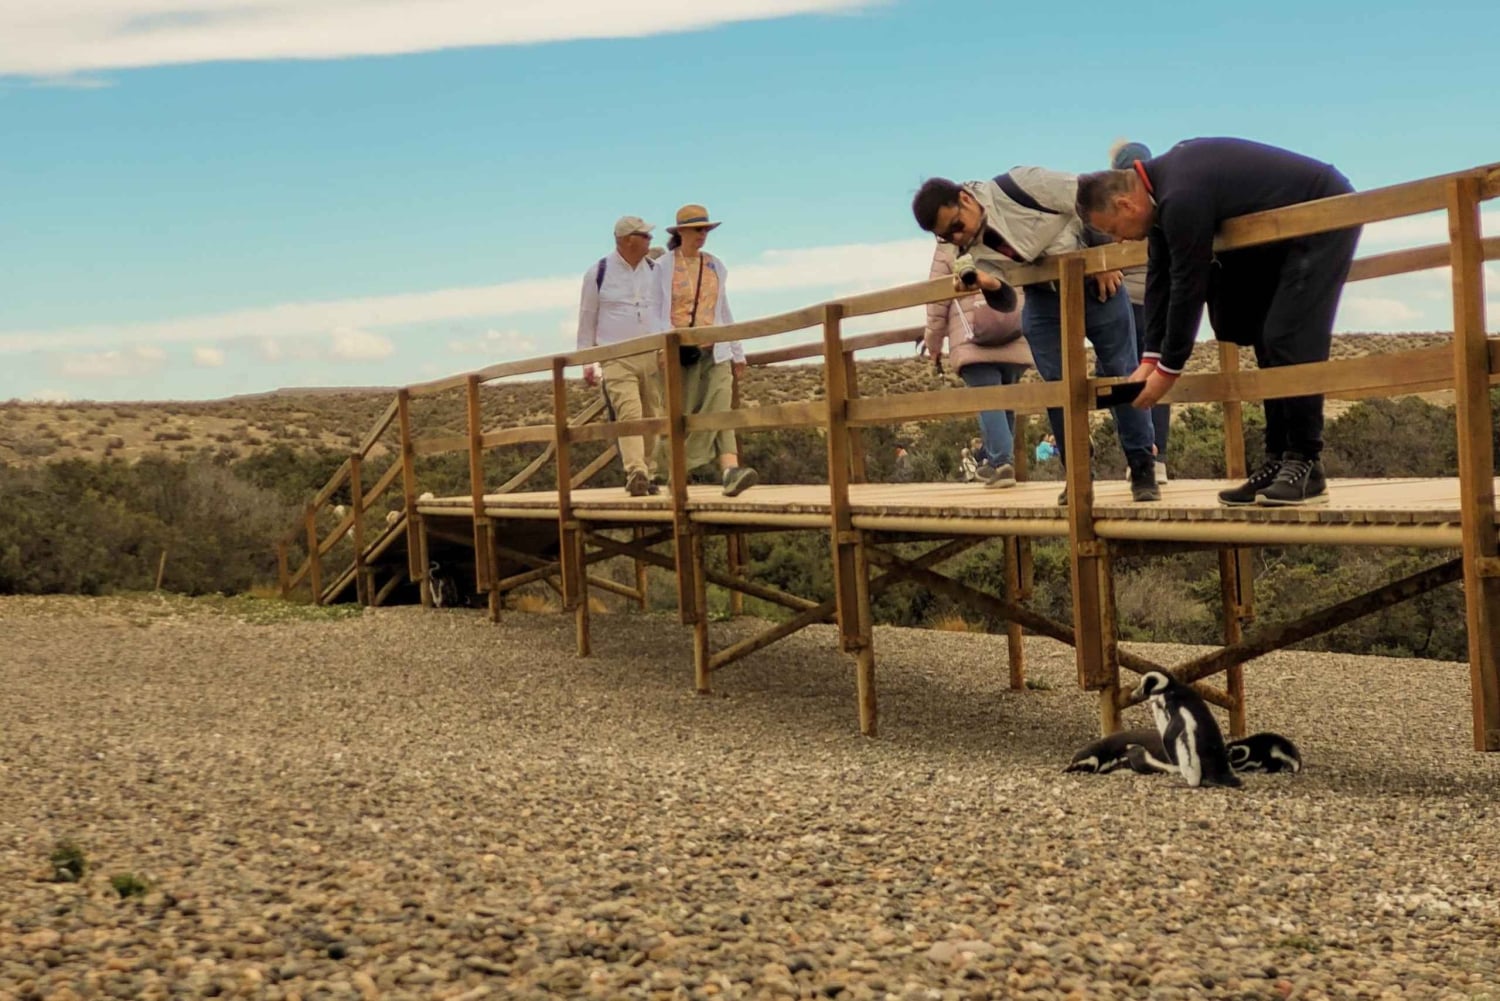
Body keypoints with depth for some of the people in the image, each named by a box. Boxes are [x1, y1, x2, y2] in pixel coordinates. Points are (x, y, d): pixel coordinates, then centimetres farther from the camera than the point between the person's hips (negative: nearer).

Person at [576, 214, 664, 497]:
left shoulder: (654, 271, 11)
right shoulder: (598, 273, 2)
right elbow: (587, 320, 8)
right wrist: (586, 363, 5)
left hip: (653, 356, 4)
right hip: (616, 358, -4)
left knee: (650, 418, 4)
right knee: (629, 414, -18)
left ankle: (648, 475, 15)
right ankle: (636, 474, -28)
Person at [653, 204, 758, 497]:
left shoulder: (715, 266, 15)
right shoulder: (663, 266, 2)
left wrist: (737, 352, 18)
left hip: (715, 349, 3)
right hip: (679, 350, -3)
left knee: (720, 409, -13)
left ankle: (730, 472, -25)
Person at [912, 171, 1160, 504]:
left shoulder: (1019, 187, -28)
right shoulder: (973, 250, -10)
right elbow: (1006, 302, -10)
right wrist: (988, 285, -33)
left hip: (1095, 282, -4)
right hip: (1044, 299, 4)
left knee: (1121, 374, -2)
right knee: (1056, 384, -3)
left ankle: (1142, 468, 7)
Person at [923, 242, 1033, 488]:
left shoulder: (946, 250, 5)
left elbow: (937, 304, 4)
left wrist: (934, 346, 13)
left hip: (973, 345, -4)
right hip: (1016, 344, 4)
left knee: (987, 401, -9)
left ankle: (1001, 461, -21)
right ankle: (997, 460, 16)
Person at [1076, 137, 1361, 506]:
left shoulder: (1182, 199, -29)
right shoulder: (1159, 186, 1)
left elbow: (1188, 286, -24)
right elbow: (1160, 277, 5)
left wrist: (1168, 369, -15)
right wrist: (1151, 359, 2)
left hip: (1324, 217, -10)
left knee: (1290, 341, -16)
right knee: (1268, 340, 7)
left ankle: (1306, 466, -11)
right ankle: (1279, 462, 8)